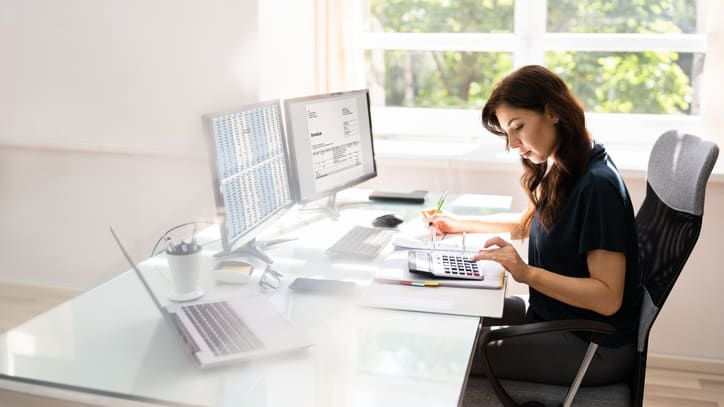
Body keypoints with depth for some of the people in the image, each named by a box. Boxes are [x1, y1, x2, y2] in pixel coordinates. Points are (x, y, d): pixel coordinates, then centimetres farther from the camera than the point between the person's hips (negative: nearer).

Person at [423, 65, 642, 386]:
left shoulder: (596, 185, -25)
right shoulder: (558, 171, 3)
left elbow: (607, 298, -26)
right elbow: (527, 226, 24)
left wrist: (527, 273, -34)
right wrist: (460, 225, 18)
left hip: (593, 347, -9)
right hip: (552, 316, 9)